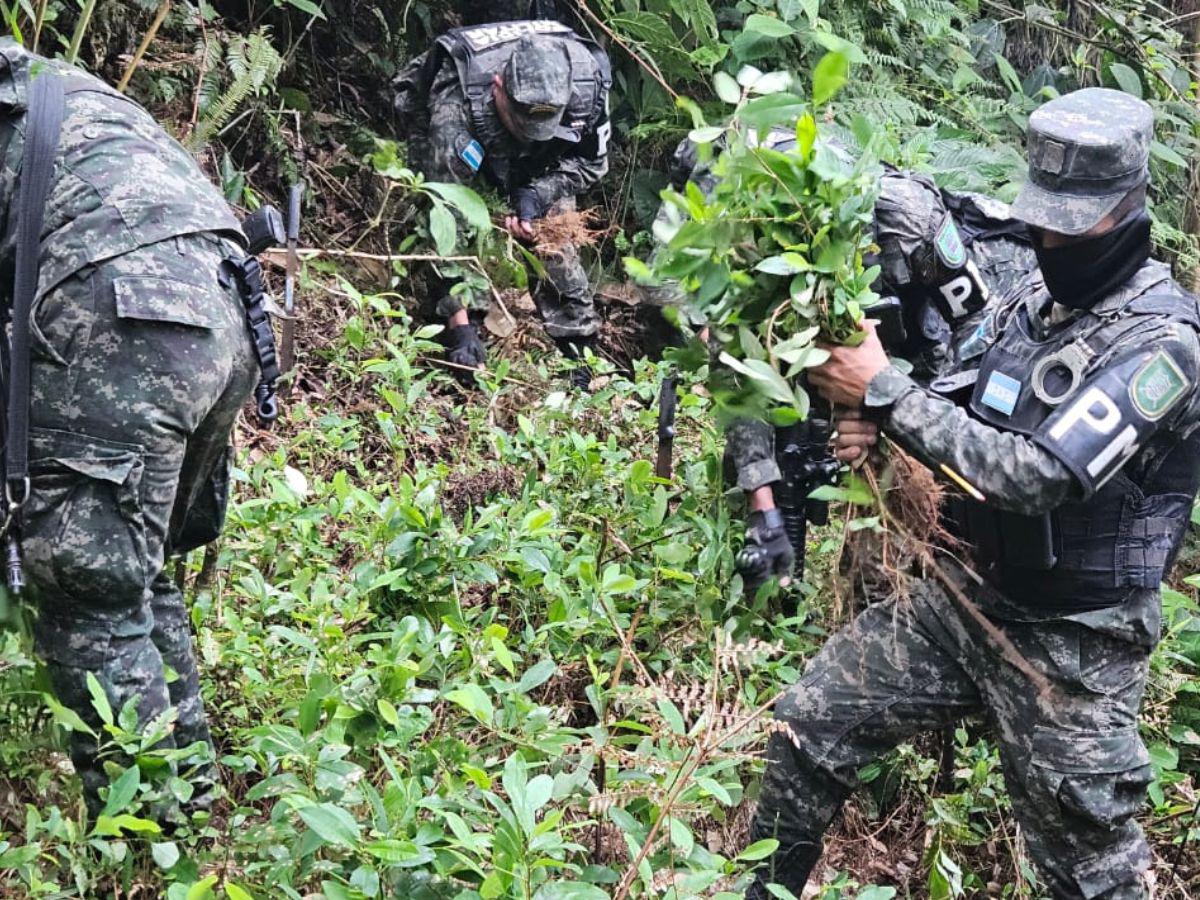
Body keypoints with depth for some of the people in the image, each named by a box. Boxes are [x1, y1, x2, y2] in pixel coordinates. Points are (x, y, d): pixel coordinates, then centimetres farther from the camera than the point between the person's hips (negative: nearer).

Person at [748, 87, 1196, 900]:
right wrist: (889, 432, -12)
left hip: (1069, 647, -7)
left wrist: (886, 392, -26)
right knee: (807, 727, 7)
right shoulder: (1031, 300, 3)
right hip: (962, 597, 7)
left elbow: (1037, 474, -30)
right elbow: (968, 426, 11)